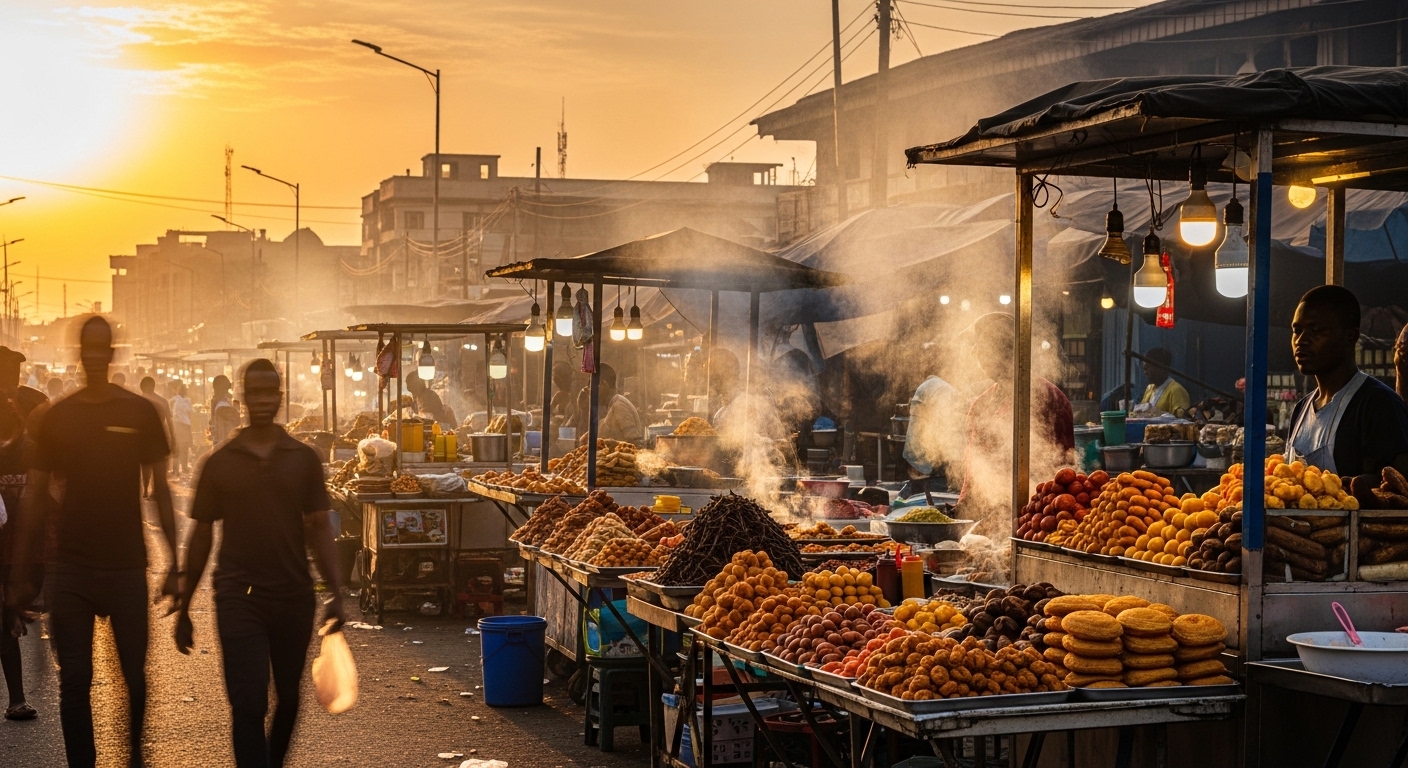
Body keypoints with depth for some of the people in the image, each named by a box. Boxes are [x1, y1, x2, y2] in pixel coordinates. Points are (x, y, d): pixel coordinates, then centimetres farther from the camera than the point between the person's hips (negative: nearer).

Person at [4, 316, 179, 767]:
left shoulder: (140, 412, -1)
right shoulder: (56, 417, 4)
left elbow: (161, 490, 2)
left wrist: (173, 564, -3)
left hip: (128, 567, -1)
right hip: (68, 569, 1)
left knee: (134, 675, 8)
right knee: (74, 683, 3)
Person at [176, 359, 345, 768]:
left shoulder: (304, 459, 3)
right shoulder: (220, 462, 1)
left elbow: (320, 528, 1)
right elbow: (201, 536, 6)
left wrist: (336, 592, -10)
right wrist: (184, 607, 7)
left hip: (294, 596, 2)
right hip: (238, 597, -2)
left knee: (288, 699, 15)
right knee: (248, 705, -8)